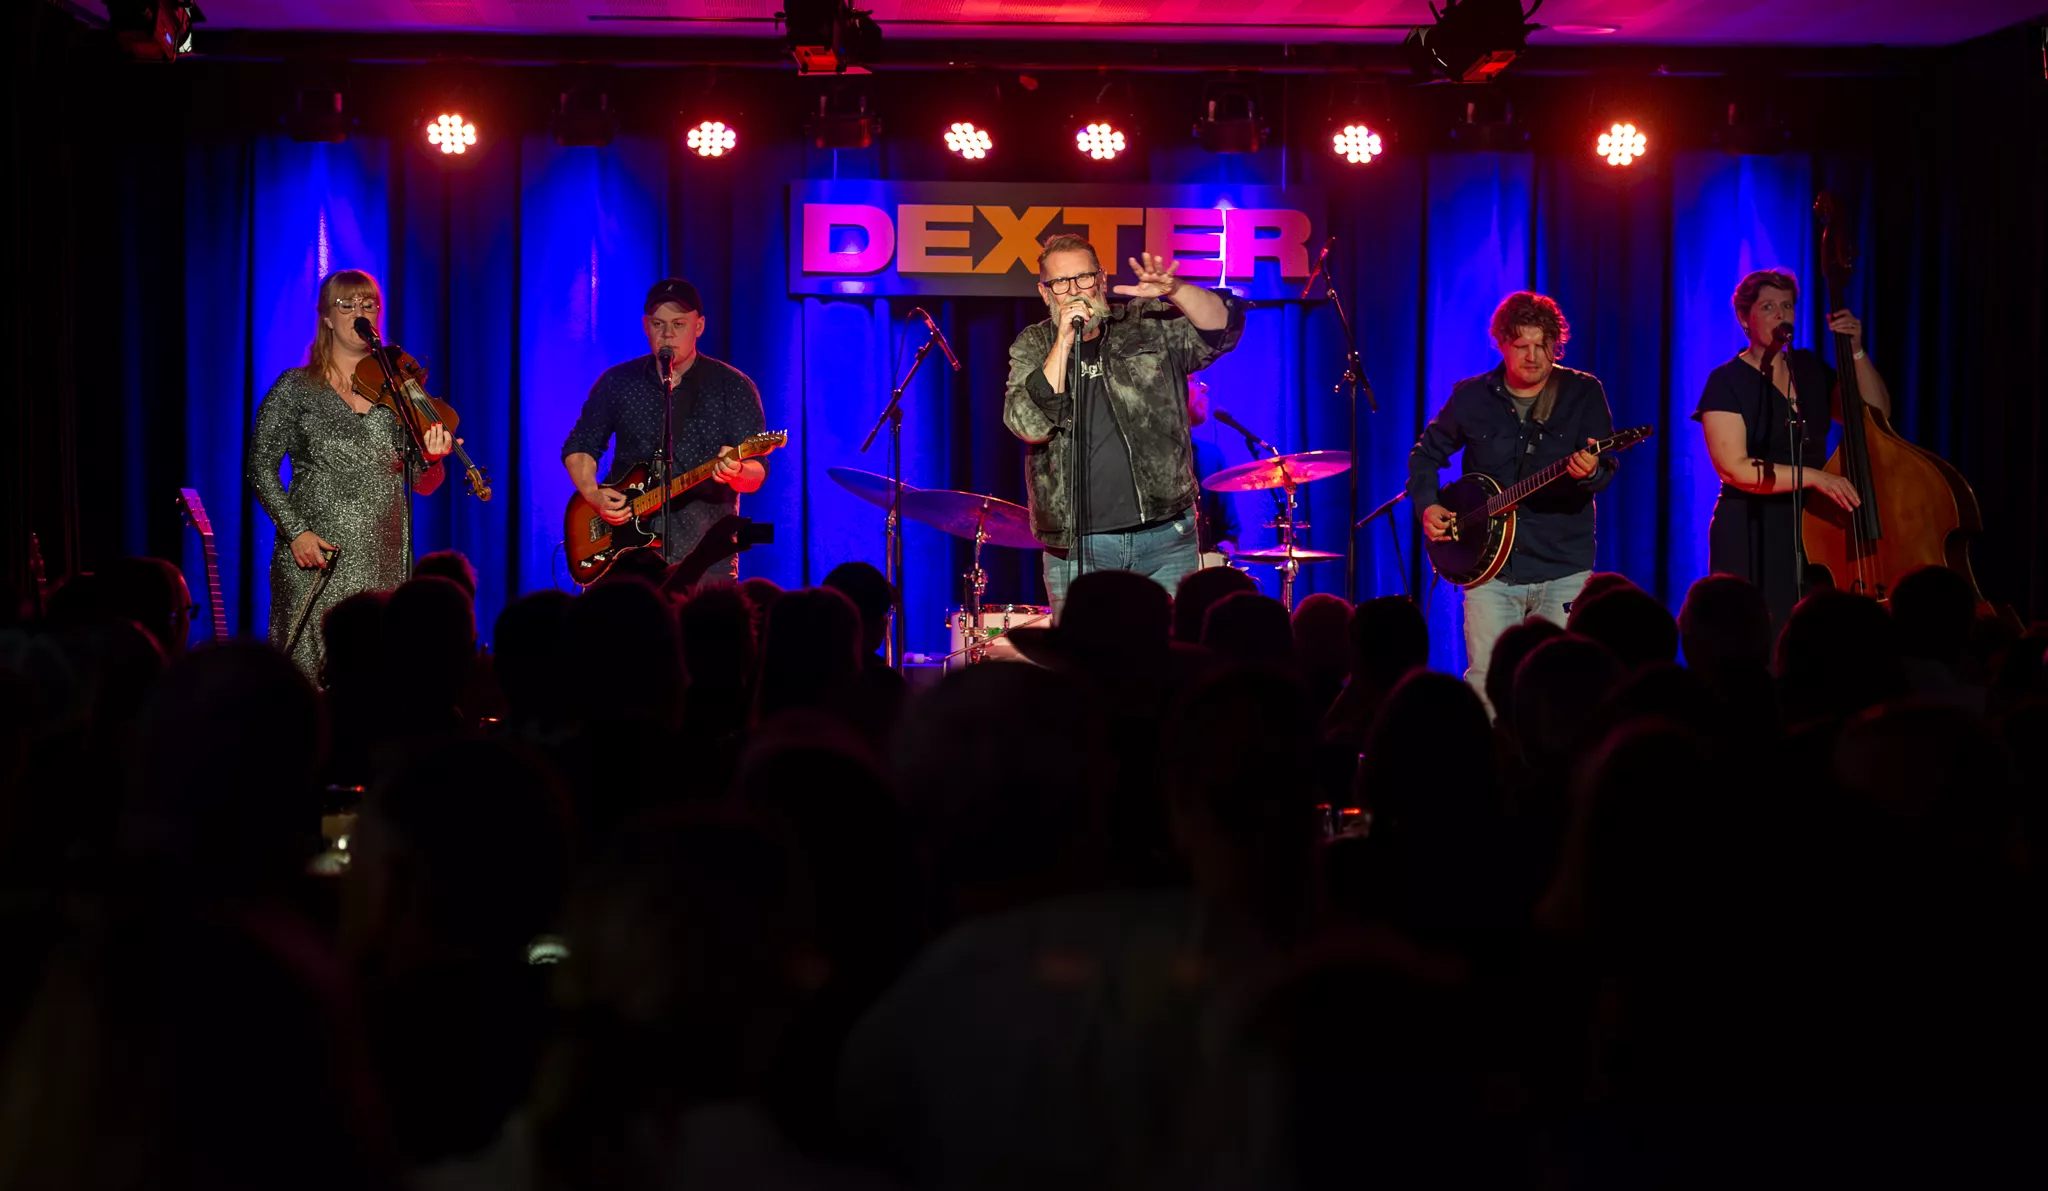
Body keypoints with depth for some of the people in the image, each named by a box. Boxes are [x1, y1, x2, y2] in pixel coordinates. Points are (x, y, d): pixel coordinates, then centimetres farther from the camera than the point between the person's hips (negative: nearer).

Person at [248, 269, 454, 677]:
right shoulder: (295, 389, 3)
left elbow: (421, 486, 11)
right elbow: (261, 465, 2)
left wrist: (432, 460, -11)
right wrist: (295, 531, -10)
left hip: (384, 566, 2)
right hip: (314, 560, -2)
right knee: (308, 675, -5)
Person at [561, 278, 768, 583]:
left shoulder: (733, 387, -1)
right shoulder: (617, 382, 7)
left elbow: (756, 473, -6)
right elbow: (579, 446, 14)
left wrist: (735, 472, -29)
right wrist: (593, 495, -5)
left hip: (705, 555, -2)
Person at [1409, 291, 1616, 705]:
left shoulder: (1584, 393, 1)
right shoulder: (1471, 396, 4)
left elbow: (1606, 468, -8)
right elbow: (1426, 454, 17)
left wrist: (1589, 472, -31)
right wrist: (1427, 505, 1)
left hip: (1562, 570, -1)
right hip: (1489, 567, 1)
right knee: (1484, 682, -6)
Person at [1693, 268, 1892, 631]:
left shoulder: (1810, 368, 11)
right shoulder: (1727, 382, -6)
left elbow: (1876, 414, 7)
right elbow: (1734, 468, -17)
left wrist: (1856, 352, -4)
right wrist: (1813, 476, -24)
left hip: (1812, 531, 5)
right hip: (1752, 538, -5)